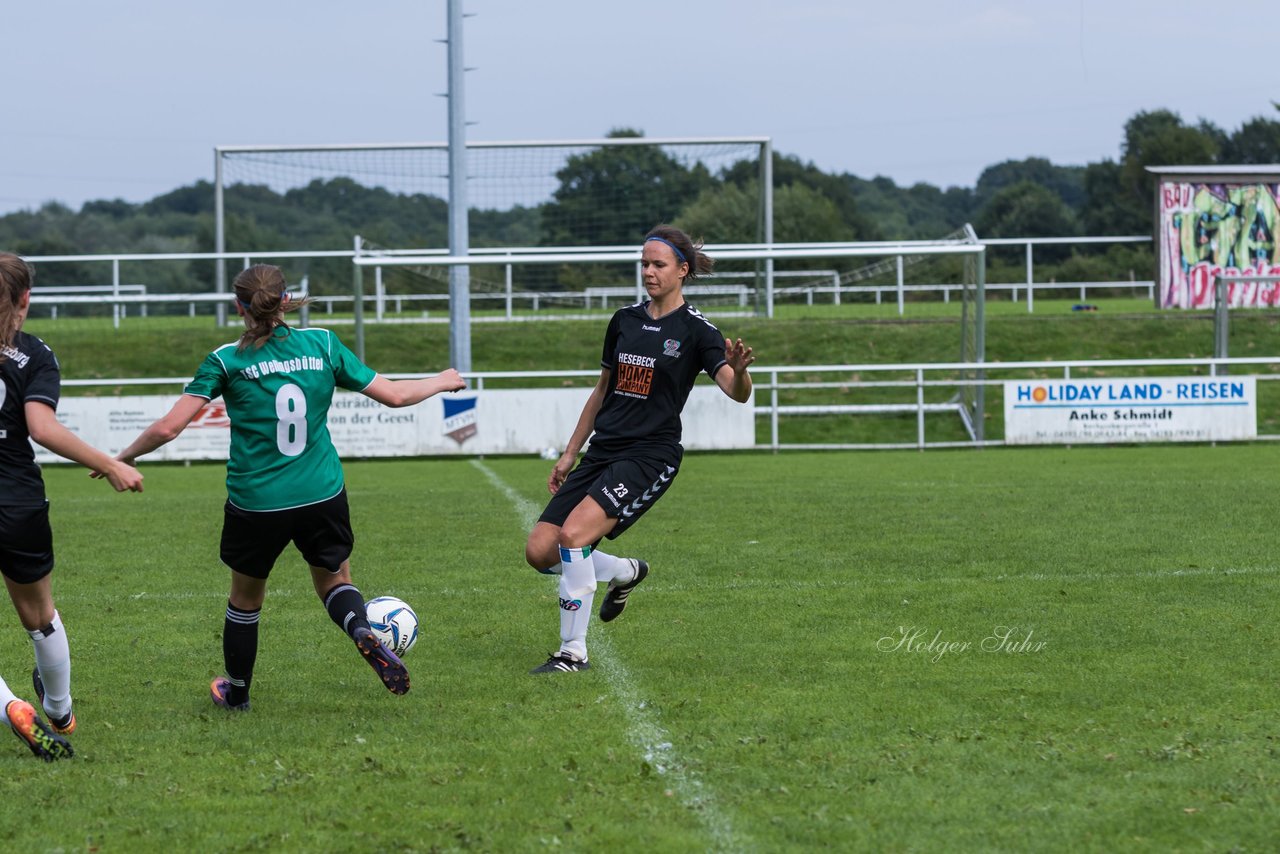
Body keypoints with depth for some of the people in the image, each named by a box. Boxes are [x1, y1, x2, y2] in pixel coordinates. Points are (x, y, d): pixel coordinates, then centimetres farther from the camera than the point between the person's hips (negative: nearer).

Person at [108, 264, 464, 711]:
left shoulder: (227, 360, -8)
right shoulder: (322, 345, -1)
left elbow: (168, 427, -11)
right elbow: (392, 394, 4)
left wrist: (125, 455, 7)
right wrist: (441, 382, 23)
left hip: (255, 503, -2)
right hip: (322, 495, 2)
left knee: (245, 598, 21)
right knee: (334, 581, 22)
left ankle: (236, 692, 37)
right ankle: (363, 632, -9)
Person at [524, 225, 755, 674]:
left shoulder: (695, 330, -5)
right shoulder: (624, 320, 12)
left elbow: (737, 392, -16)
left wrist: (738, 370, -40)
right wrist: (570, 453, 21)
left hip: (649, 456, -7)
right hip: (603, 451, 7)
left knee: (573, 533, -26)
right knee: (539, 550, -4)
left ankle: (573, 651, -14)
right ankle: (626, 572, 24)